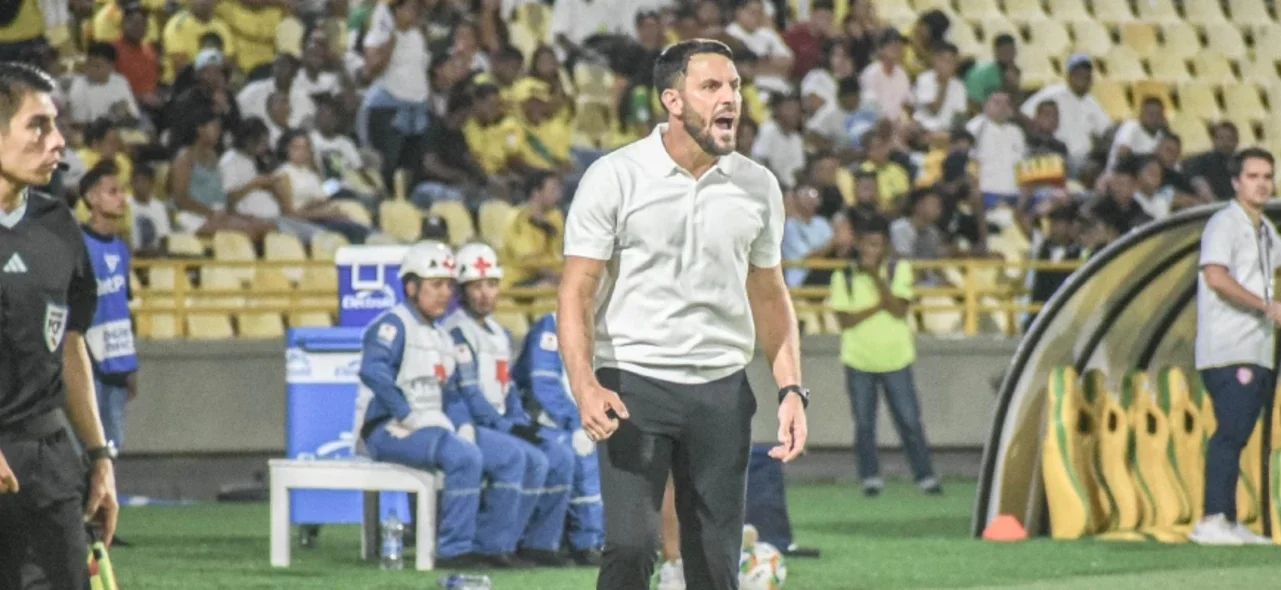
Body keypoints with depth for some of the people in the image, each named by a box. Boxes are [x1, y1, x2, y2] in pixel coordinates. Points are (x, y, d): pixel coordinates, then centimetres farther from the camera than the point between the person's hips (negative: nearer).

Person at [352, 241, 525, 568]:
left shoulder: (442, 338, 22)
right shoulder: (393, 325, -7)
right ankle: (453, 550, -27)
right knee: (464, 456, -32)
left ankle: (479, 544, -3)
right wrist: (412, 417, -24)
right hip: (387, 429, -9)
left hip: (431, 428, 9)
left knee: (511, 461, 0)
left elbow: (452, 393, 22)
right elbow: (373, 371, -23)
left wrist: (464, 425, 1)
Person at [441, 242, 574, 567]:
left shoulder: (500, 335, 20)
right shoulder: (456, 333, -10)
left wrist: (524, 424, 4)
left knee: (560, 456, -6)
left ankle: (540, 543, -2)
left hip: (499, 423, 9)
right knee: (532, 461, -25)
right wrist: (508, 428, -18)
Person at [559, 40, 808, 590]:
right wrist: (584, 385, -21)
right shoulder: (614, 178, -6)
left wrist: (791, 389, 6)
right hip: (634, 383, -4)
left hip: (723, 388, 4)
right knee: (630, 544, -18)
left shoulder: (758, 187, 7)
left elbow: (769, 296, 17)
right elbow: (577, 292, -7)